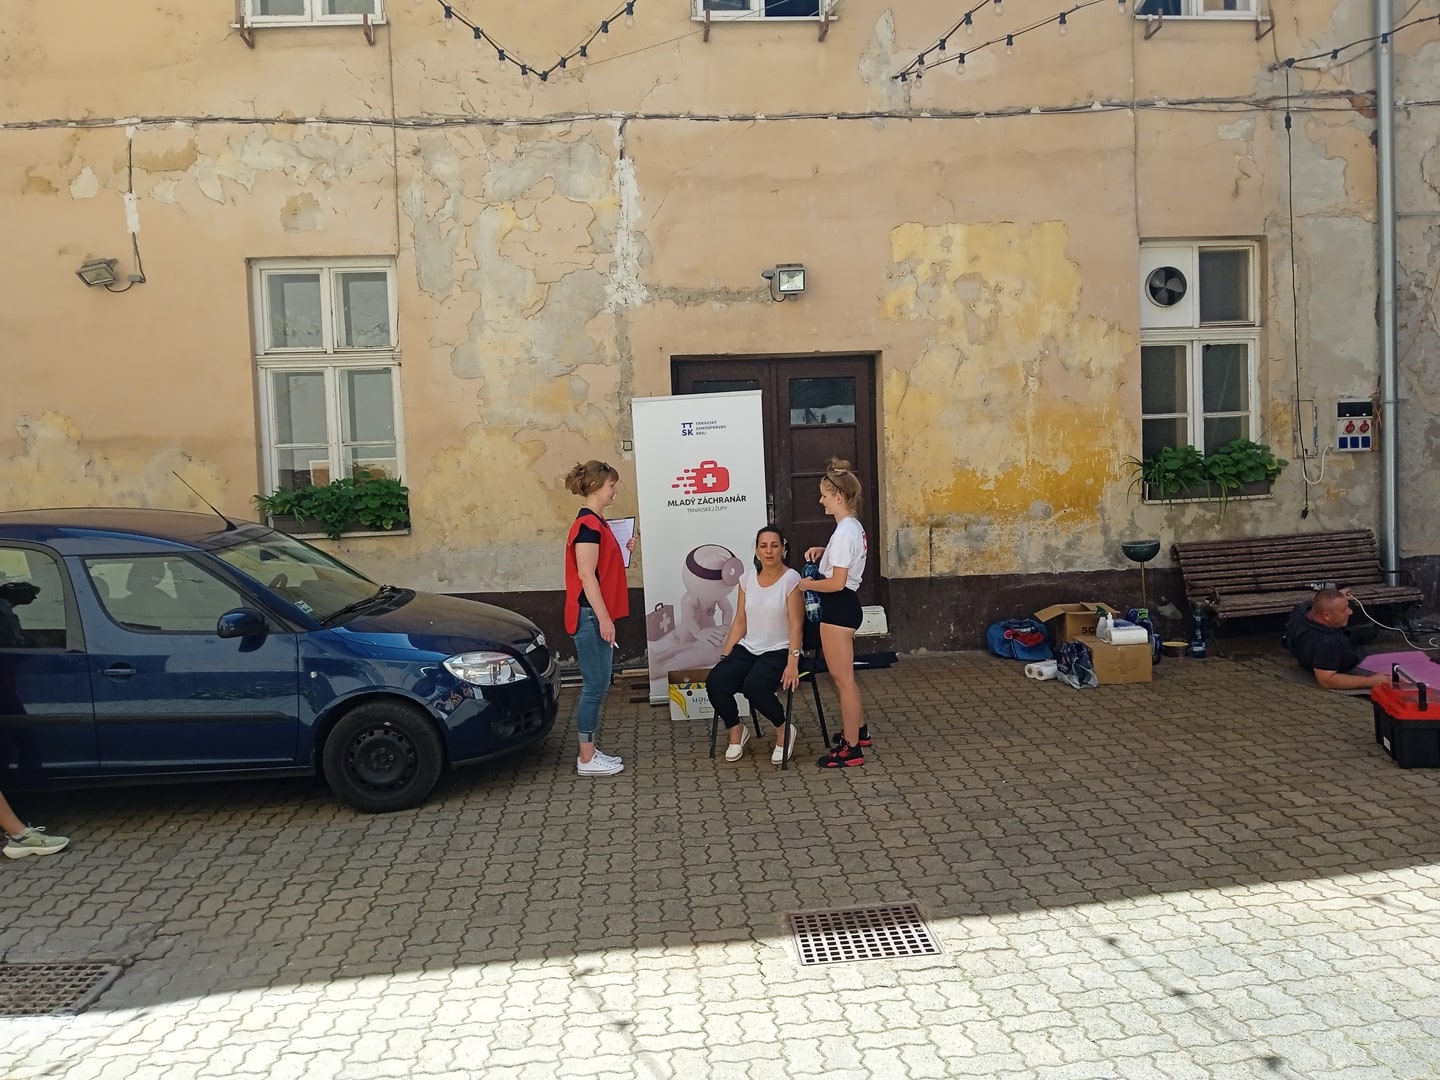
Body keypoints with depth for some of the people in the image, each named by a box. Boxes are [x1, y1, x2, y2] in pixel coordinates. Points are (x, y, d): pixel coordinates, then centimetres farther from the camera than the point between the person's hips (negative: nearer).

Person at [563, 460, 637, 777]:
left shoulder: (597, 522, 14)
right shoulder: (587, 525, -16)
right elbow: (586, 575, -20)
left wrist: (623, 551, 8)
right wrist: (604, 618, -21)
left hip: (598, 615, 10)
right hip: (590, 616, -10)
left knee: (599, 685, 13)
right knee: (595, 685, -4)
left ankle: (590, 752, 20)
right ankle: (586, 759, 5)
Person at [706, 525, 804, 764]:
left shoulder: (791, 579, -7)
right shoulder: (747, 578, 8)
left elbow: (796, 625, -11)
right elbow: (740, 621, 9)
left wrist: (792, 664, -20)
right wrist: (725, 655, 1)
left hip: (778, 651, -5)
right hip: (747, 648, 5)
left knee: (753, 685, -33)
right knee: (715, 682, -21)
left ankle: (784, 730, -3)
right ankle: (736, 730, 8)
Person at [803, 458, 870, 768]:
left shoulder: (844, 531, -21)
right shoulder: (853, 526, 9)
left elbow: (836, 582, -23)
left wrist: (803, 584, -12)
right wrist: (824, 552, 13)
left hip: (838, 608, -10)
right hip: (843, 606, 10)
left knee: (842, 678, -1)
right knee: (843, 675, 22)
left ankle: (851, 749, 9)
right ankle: (859, 731, 37)